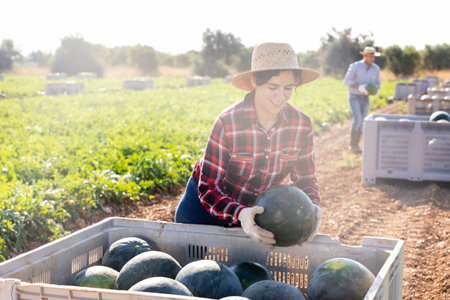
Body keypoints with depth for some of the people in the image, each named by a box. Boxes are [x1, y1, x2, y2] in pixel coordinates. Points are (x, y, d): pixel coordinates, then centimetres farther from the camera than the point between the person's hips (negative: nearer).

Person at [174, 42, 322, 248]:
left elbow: (305, 180, -6)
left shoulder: (301, 124, -16)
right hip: (206, 209, -2)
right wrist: (240, 214, -45)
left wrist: (311, 207, -29)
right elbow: (208, 188, -26)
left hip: (257, 210, 3)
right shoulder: (228, 122, -28)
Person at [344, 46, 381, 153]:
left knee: (361, 123, 4)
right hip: (353, 97, -5)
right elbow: (347, 81, -15)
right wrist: (359, 87, -29)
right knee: (357, 120, -19)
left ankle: (355, 146, 16)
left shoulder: (376, 68, -1)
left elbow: (377, 84, 9)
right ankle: (352, 144, -5)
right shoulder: (355, 66, -16)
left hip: (365, 98, 5)